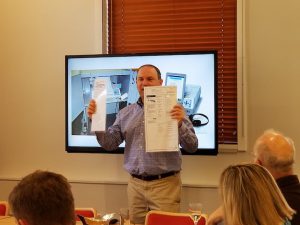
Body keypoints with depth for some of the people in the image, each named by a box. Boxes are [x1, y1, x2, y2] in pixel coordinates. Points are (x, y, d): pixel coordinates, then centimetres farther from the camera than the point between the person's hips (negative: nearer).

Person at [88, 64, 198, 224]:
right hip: (135, 184, 4)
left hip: (164, 184, -4)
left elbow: (192, 147, -8)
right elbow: (109, 144, 8)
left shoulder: (173, 110, -3)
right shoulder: (125, 113, 11)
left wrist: (180, 124, -25)